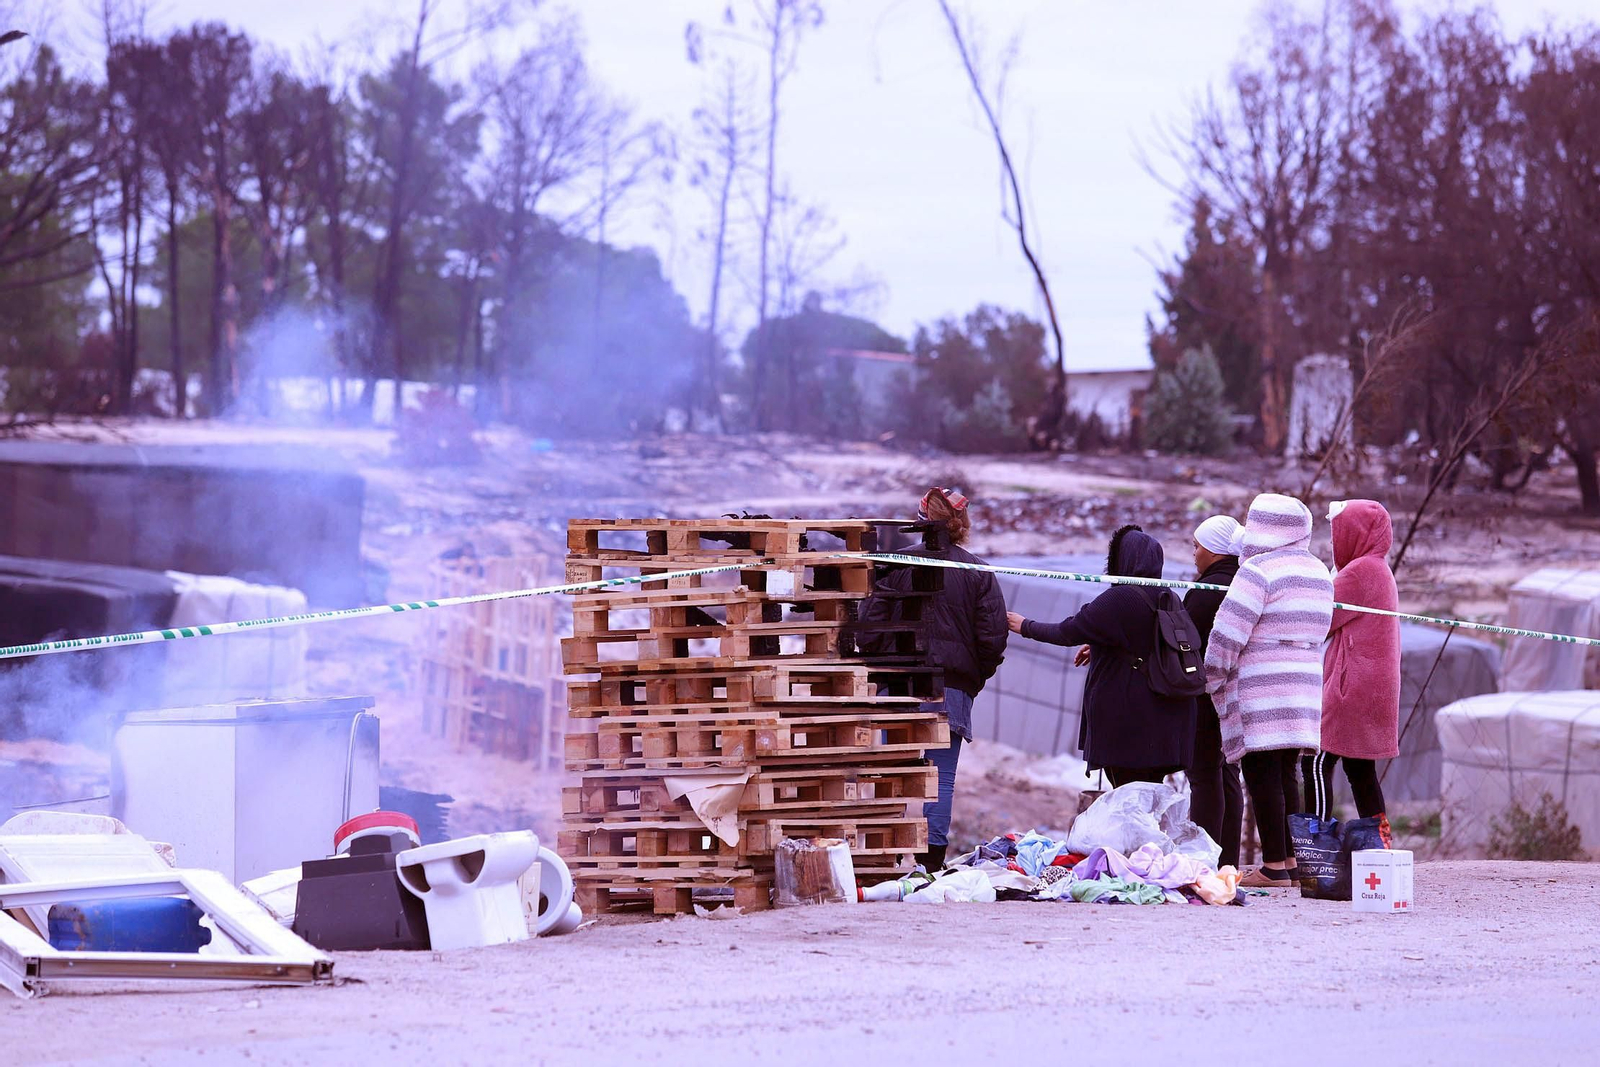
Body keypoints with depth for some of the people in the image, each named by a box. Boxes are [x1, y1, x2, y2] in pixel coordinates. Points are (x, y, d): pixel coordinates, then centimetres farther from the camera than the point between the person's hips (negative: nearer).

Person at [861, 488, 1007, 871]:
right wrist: (976, 678, 12)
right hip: (953, 688, 0)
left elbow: (870, 621, -4)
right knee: (941, 776, 3)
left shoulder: (896, 565, -1)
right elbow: (993, 637, -4)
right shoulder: (978, 574, -1)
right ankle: (932, 857, 1)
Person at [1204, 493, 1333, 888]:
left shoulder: (1258, 571, -12)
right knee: (1286, 775, 13)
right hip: (1304, 688, 8)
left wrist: (1213, 680, 2)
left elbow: (1226, 634, -14)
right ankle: (1290, 860, 13)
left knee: (1262, 776, -5)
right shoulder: (1319, 573, 14)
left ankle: (1274, 867, -8)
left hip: (1259, 692, -8)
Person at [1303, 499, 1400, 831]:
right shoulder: (1380, 570, 19)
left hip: (1350, 686, -10)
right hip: (1373, 688, 10)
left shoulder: (1359, 571, -13)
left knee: (1317, 763, -11)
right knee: (1360, 769, 12)